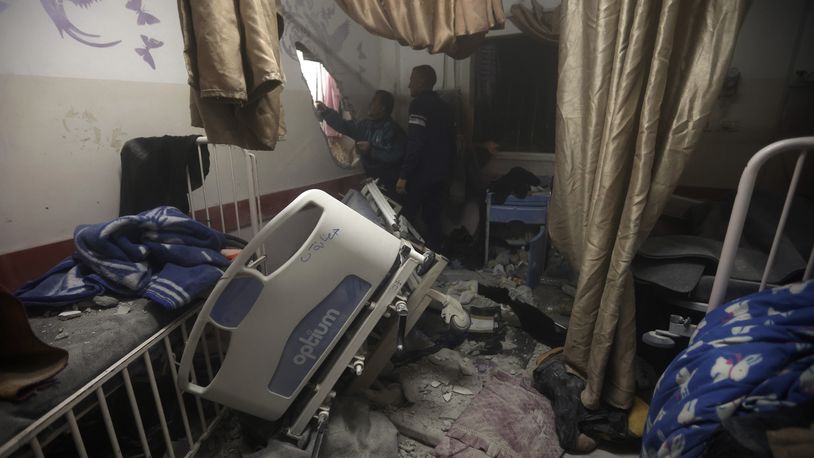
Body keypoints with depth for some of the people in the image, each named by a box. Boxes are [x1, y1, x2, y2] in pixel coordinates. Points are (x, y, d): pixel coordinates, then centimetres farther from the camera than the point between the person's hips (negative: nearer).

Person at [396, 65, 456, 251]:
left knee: (405, 218, 1)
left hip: (421, 173, -8)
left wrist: (403, 175, -19)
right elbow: (451, 141, 17)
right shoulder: (443, 106, 15)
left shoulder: (419, 104, -10)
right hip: (441, 174, 8)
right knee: (433, 217, 12)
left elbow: (415, 144, -20)